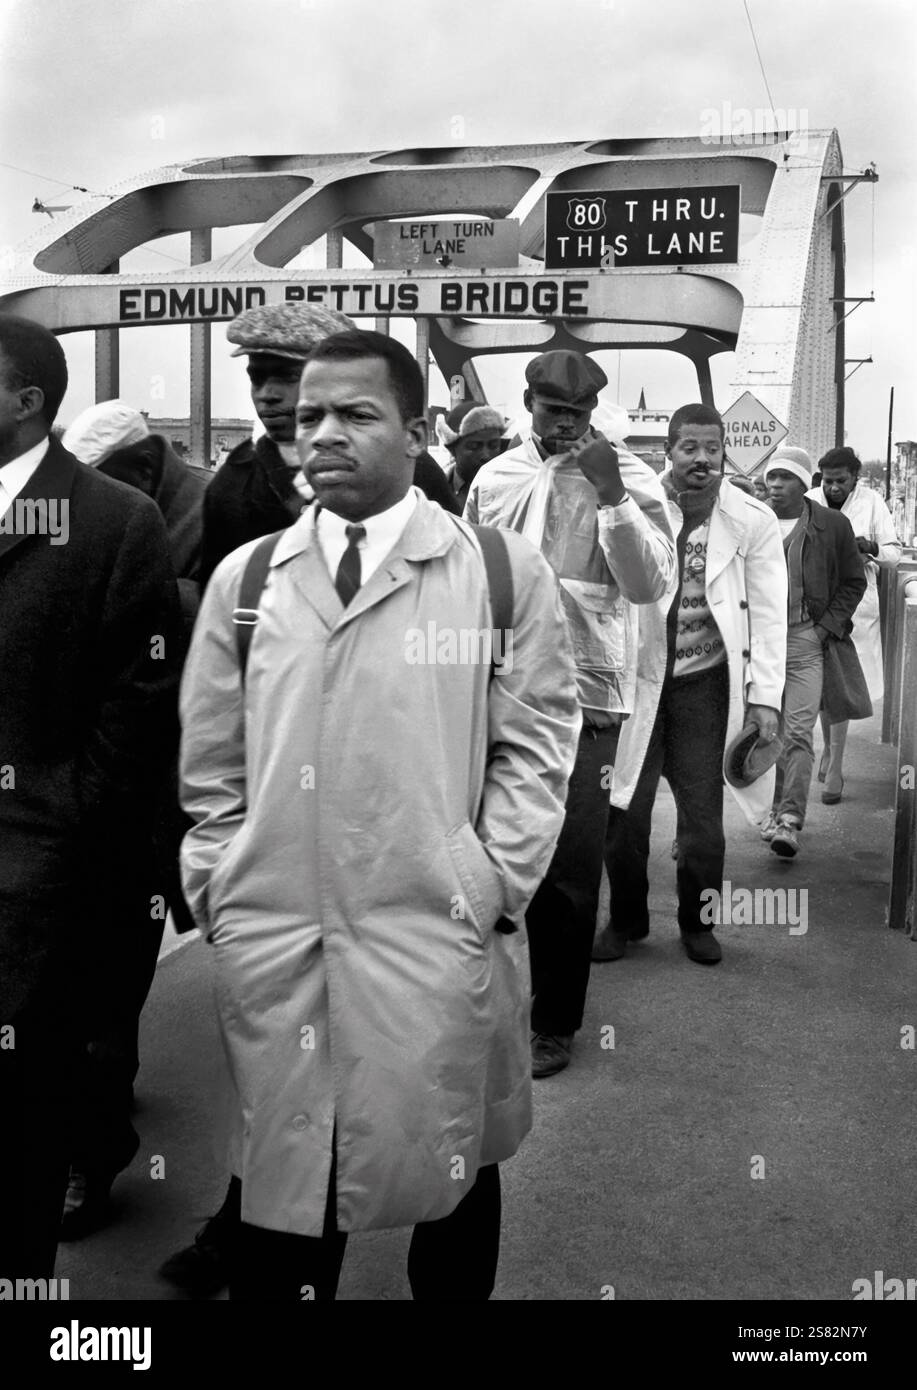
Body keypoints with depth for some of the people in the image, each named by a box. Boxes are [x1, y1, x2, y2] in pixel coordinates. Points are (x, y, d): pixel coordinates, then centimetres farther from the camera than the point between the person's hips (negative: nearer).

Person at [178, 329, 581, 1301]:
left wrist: (490, 886, -6)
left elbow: (535, 745, 0)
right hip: (269, 945, 2)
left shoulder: (505, 572, -1)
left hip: (440, 941, -1)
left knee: (449, 1175, 13)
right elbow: (211, 765, 10)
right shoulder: (244, 579, 7)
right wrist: (220, 895, 5)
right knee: (281, 1185, 13)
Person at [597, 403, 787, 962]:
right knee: (625, 811, 3)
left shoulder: (753, 521, -2)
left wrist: (765, 697, -5)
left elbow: (768, 614, -1)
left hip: (705, 684, 0)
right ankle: (626, 920, 26)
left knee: (703, 816, 5)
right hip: (640, 679, 0)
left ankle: (698, 923, 28)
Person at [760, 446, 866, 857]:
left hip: (806, 641, -3)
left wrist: (827, 627, -2)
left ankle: (790, 821, -10)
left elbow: (854, 581, 8)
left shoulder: (832, 525, 1)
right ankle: (779, 806, 23)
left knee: (797, 733, -10)